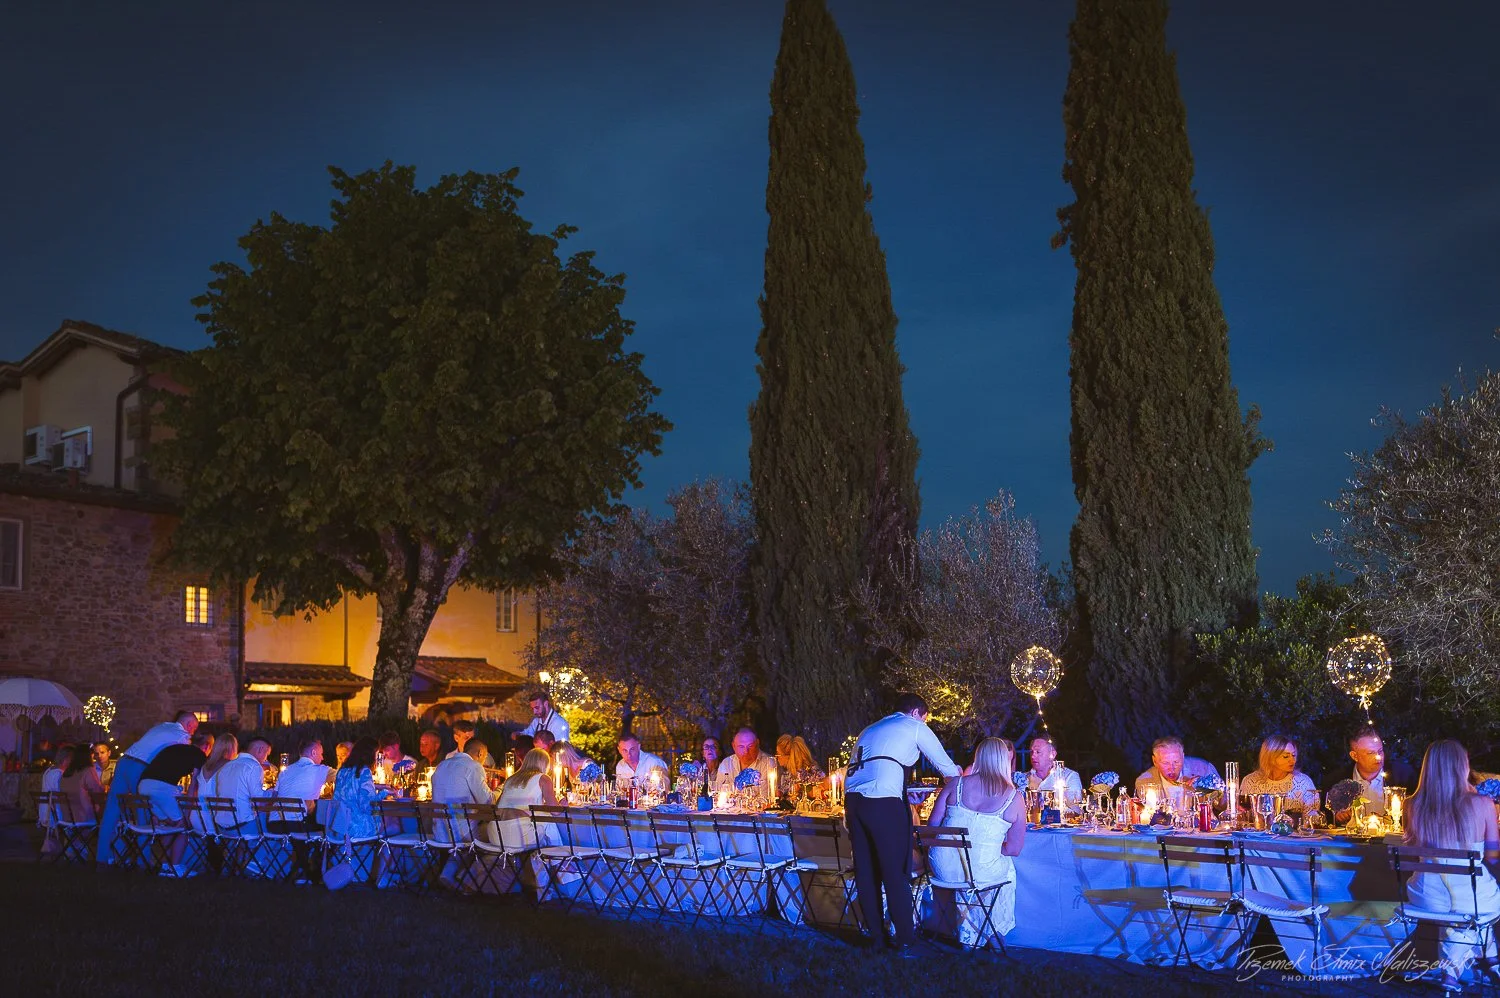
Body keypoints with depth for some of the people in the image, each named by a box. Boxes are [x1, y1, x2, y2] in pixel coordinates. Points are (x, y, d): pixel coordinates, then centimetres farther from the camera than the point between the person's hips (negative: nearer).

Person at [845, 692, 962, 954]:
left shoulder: (869, 730, 30)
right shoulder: (915, 727, 12)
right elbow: (946, 767, 15)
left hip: (853, 797, 7)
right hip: (883, 802, -7)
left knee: (866, 870, 11)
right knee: (896, 871, -2)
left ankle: (875, 934, 16)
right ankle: (905, 940, 0)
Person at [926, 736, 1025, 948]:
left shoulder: (956, 784, 1)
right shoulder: (1014, 798, -4)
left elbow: (932, 825, 4)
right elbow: (1014, 849, -2)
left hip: (943, 868, 3)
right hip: (982, 873, -2)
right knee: (1007, 869, 33)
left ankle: (970, 935, 46)